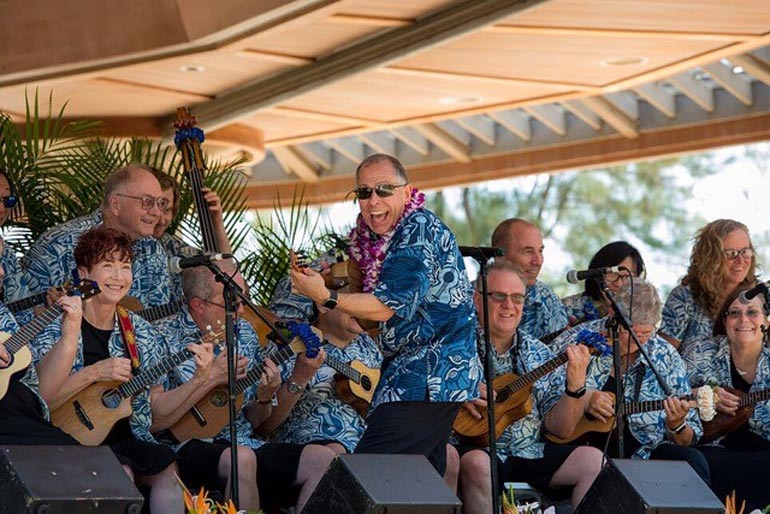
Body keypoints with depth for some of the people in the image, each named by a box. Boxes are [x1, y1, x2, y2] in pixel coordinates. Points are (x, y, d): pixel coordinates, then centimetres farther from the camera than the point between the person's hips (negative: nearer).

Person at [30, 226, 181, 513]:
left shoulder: (139, 332, 13)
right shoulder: (56, 332, -3)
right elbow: (39, 400, -16)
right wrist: (94, 373, -22)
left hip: (129, 437, 5)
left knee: (170, 469, -25)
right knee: (120, 473, -34)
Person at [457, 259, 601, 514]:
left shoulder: (539, 355, 14)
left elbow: (560, 427, 8)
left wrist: (576, 387, -8)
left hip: (531, 454, 4)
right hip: (475, 447, -4)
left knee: (593, 460, -16)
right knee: (477, 463, -37)